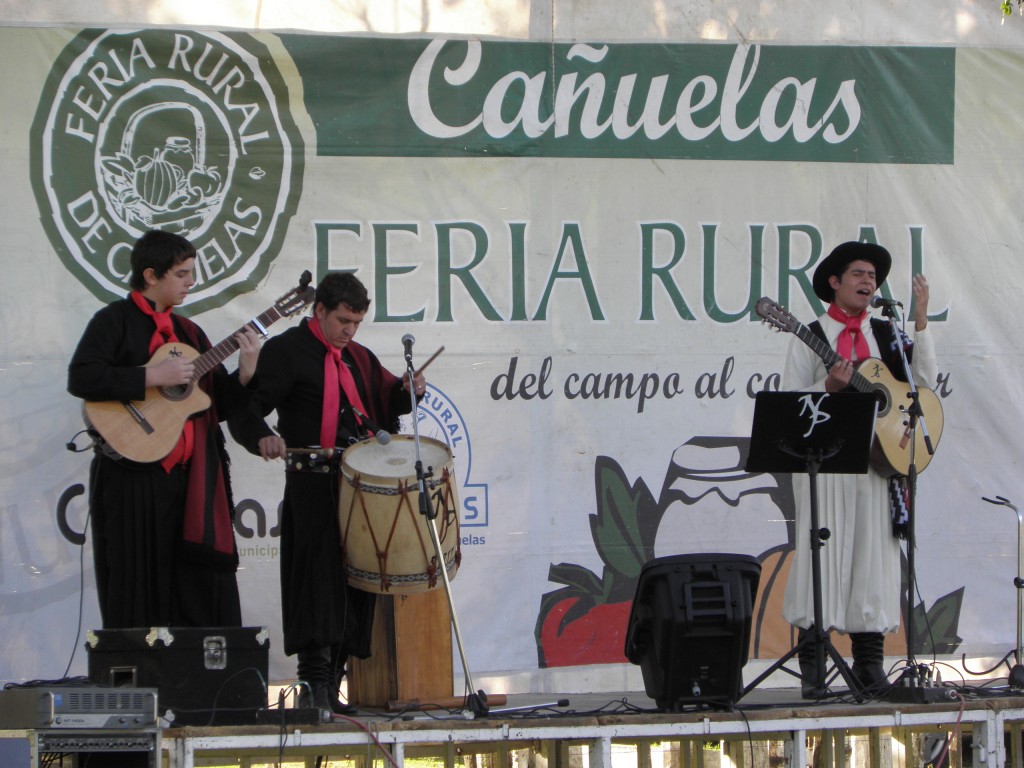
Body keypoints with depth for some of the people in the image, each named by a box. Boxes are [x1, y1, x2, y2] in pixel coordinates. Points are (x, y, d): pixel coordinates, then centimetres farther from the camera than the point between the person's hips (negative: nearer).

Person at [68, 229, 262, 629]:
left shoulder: (188, 332, 17)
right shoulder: (114, 321, -2)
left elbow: (217, 406, 16)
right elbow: (81, 378, -19)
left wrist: (245, 373, -2)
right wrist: (153, 377, -19)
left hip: (193, 479, 6)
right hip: (135, 480, -6)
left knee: (202, 594, 2)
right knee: (141, 592, -2)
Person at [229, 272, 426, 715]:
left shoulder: (358, 357, 20)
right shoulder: (286, 351, -2)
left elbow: (385, 402, 27)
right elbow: (246, 409, -10)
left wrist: (407, 391, 4)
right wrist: (262, 438, -31)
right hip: (313, 486, -7)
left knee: (355, 583, 6)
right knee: (320, 577, -17)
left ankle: (331, 685, 11)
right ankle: (314, 683, -20)